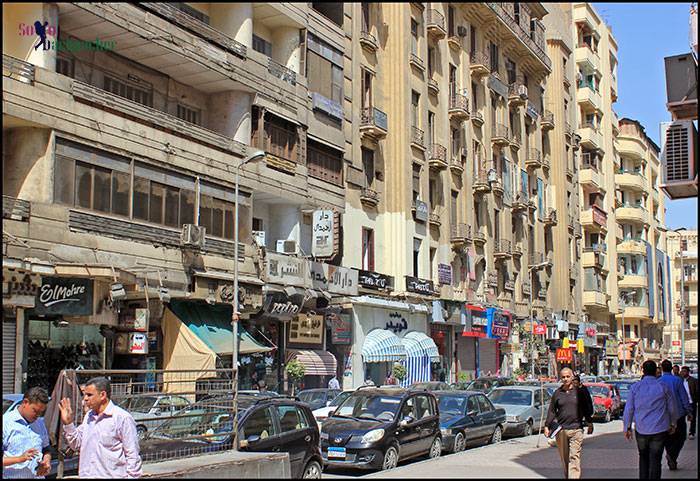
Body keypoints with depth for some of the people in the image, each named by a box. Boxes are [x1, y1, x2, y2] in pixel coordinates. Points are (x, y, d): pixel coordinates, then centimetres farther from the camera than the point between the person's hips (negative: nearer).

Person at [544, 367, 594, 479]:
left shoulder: (580, 391, 4)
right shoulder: (557, 393, 9)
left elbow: (588, 409, 10)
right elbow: (551, 411, 12)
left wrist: (590, 423, 8)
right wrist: (547, 426, 6)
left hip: (576, 429, -2)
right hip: (561, 430, 3)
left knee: (574, 457, -10)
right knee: (564, 459, 8)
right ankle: (567, 476, 20)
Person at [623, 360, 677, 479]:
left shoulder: (635, 387, -2)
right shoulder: (663, 387, -3)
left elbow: (629, 409, -1)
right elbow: (672, 408, 6)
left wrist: (627, 427, 7)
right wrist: (673, 424, 21)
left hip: (641, 429, 1)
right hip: (659, 429, -1)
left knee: (643, 458, 19)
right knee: (655, 460, 1)